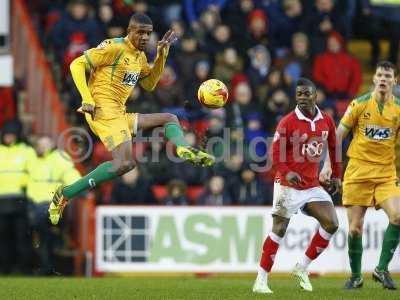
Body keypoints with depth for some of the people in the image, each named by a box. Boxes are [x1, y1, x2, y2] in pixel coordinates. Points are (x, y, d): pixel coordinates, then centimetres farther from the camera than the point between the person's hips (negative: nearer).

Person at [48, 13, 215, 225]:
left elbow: (149, 84, 29)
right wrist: (87, 100, -19)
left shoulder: (140, 57, 18)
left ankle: (183, 149, -21)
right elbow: (77, 65, -11)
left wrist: (161, 55, 16)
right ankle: (65, 194, -21)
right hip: (103, 111, -9)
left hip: (120, 115, 9)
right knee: (125, 163, -24)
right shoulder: (114, 48, -8)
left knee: (170, 119, 12)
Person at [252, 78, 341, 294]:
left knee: (331, 224, -5)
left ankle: (302, 268, 8)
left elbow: (333, 148, 17)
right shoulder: (287, 122, -12)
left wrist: (336, 176, 14)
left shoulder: (326, 121, 3)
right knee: (279, 229, -6)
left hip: (313, 185, 5)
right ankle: (261, 280, 0)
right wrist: (287, 173, -28)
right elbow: (276, 155, -12)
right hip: (288, 185, -5)